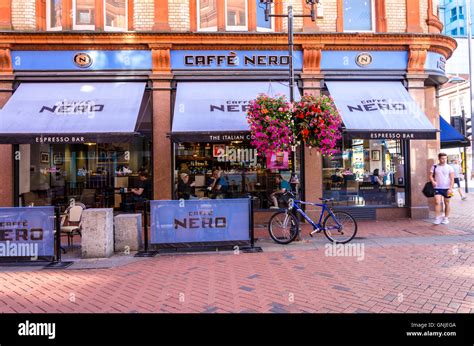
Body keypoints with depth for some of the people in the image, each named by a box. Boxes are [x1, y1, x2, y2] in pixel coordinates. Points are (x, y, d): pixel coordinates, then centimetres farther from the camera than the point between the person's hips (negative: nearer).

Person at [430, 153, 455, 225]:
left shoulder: (449, 167, 2)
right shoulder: (434, 167, 4)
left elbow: (452, 179, -2)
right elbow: (431, 175, 5)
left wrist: (450, 188, -11)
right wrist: (433, 181, -16)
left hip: (447, 188, 0)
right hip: (437, 188, 0)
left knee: (447, 203, 9)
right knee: (437, 202, -13)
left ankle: (446, 218, 21)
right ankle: (438, 218, -8)